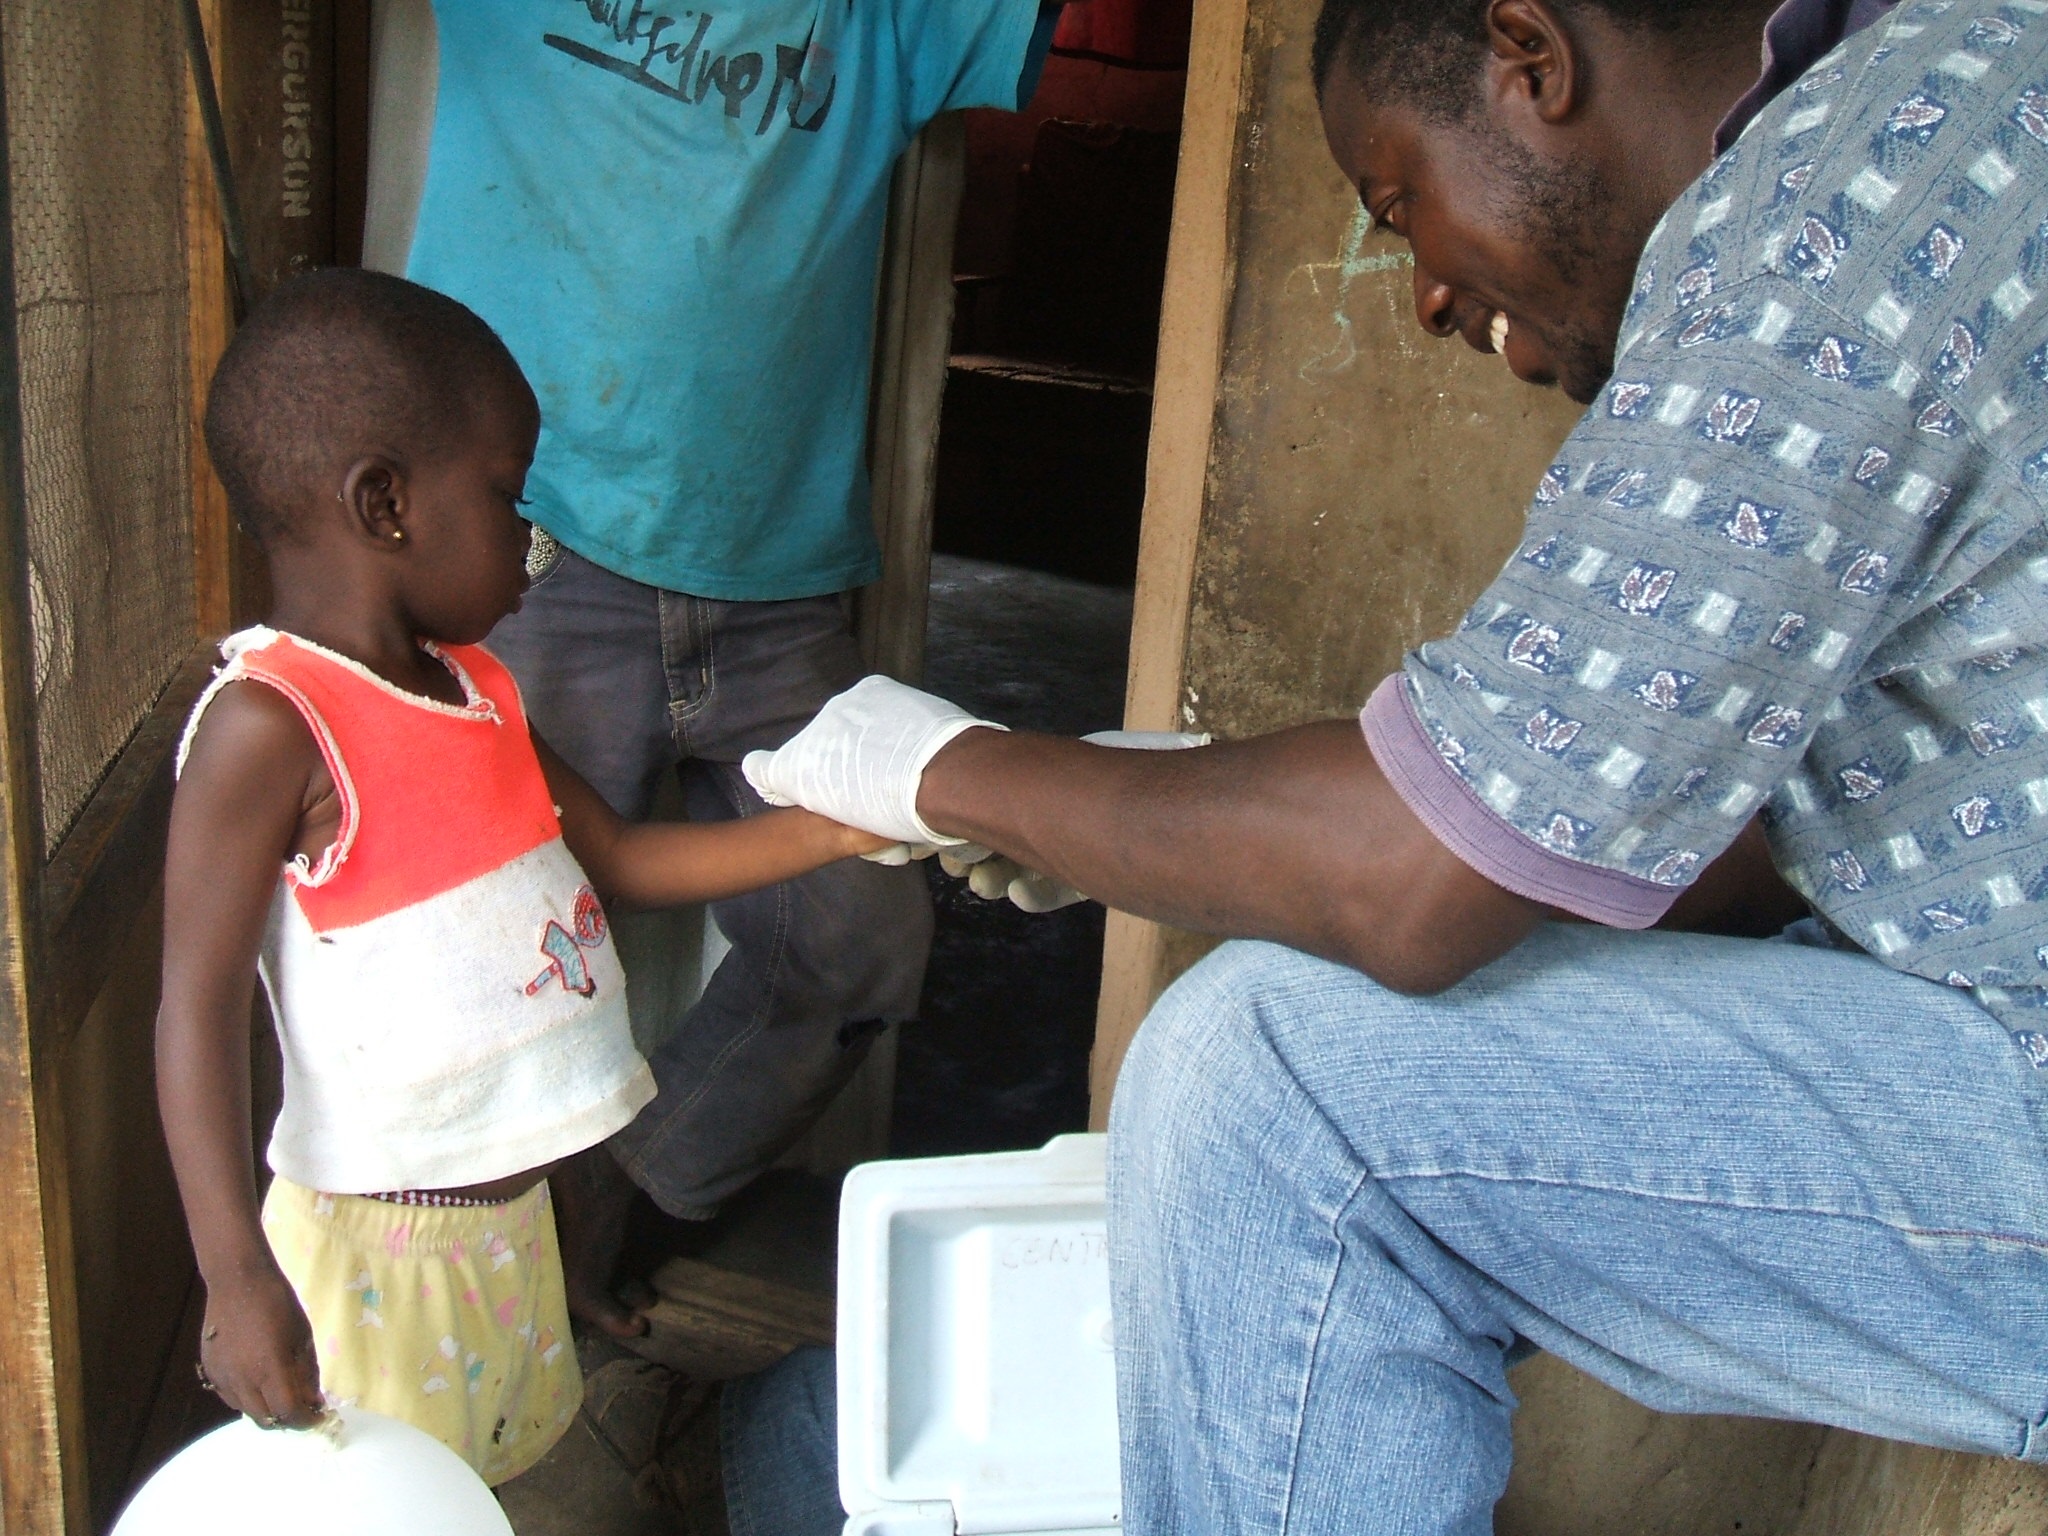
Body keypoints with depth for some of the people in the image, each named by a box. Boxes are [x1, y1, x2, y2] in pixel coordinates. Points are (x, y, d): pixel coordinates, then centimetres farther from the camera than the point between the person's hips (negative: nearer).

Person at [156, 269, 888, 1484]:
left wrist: (824, 833, 4)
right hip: (374, 1253, -8)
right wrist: (237, 1277, -23)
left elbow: (622, 860, 12)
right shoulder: (267, 725, -19)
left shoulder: (478, 693, 7)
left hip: (510, 1220, 8)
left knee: (490, 1492, 22)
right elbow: (200, 1006, -19)